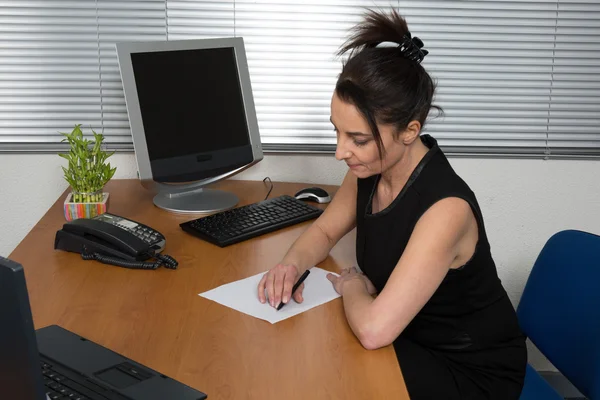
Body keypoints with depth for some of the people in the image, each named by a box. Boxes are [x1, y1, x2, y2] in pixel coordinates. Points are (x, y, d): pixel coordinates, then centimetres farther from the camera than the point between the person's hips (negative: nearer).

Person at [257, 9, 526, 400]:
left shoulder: (445, 208, -33)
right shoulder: (371, 170, -9)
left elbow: (374, 329, -38)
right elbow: (324, 231, 10)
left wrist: (351, 285, -17)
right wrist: (292, 264, -11)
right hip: (412, 337, 6)